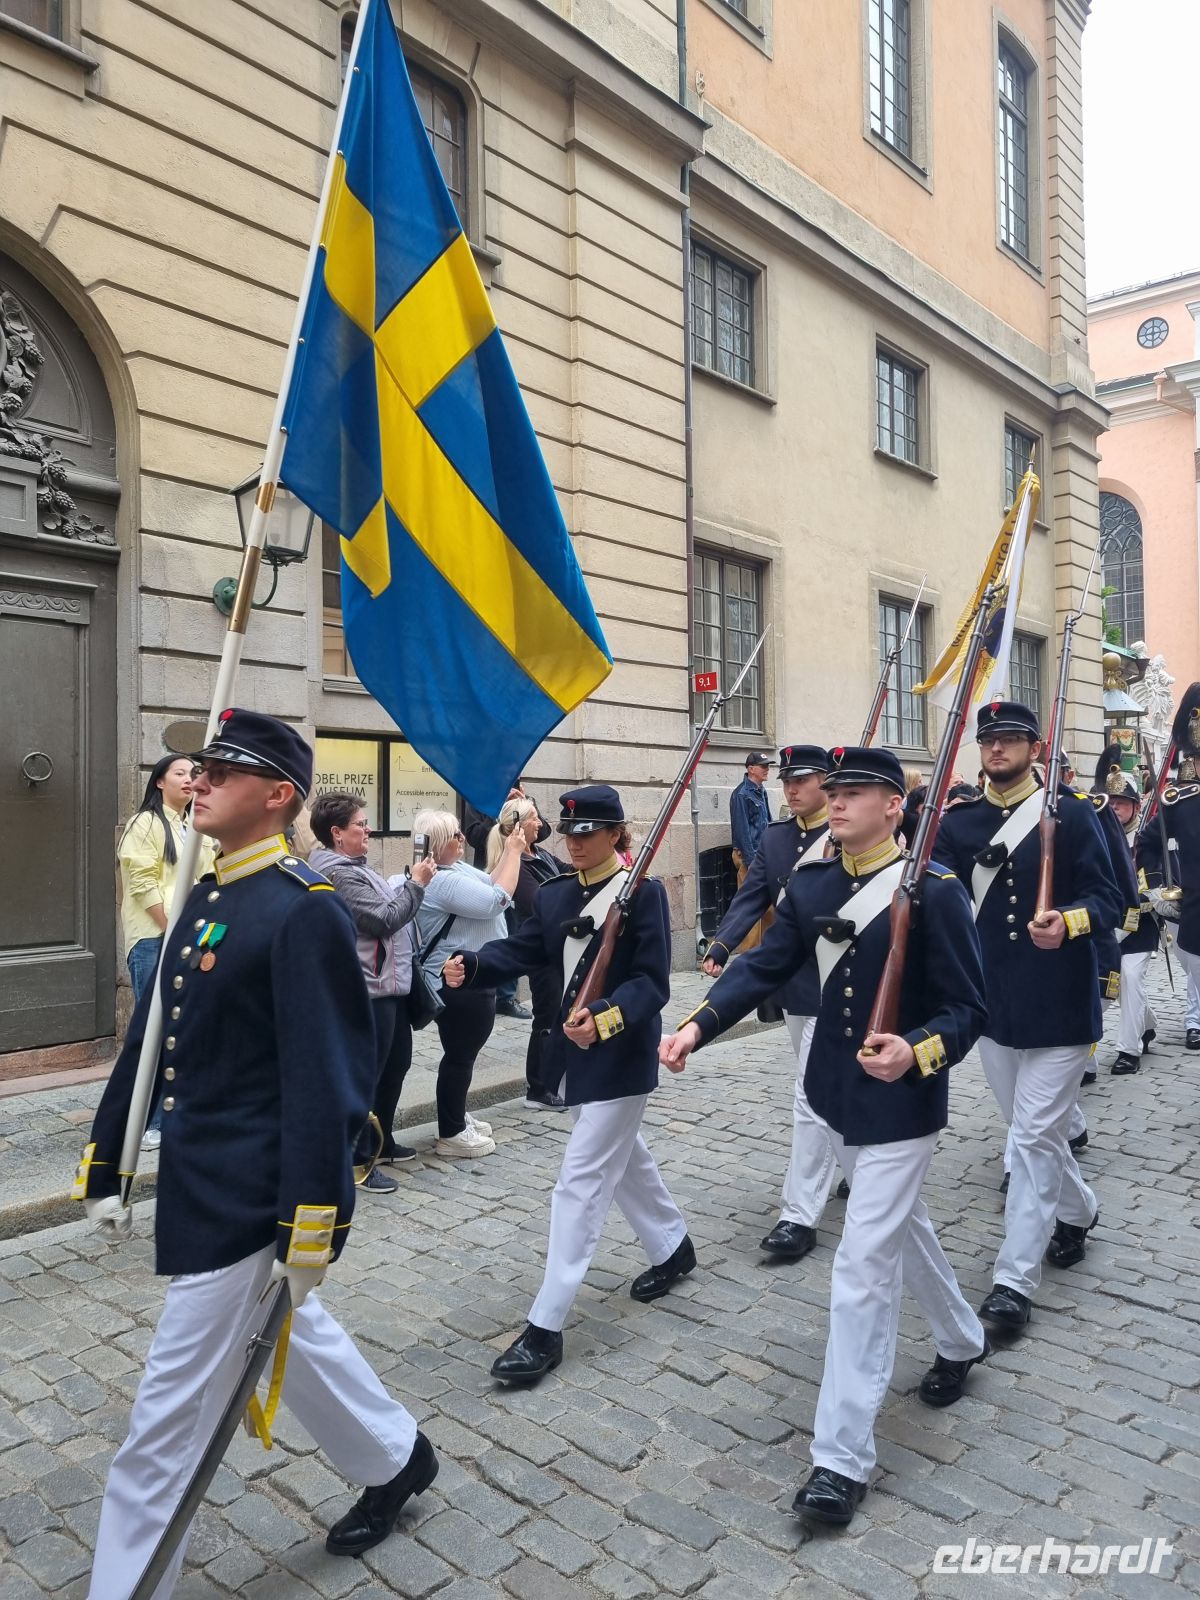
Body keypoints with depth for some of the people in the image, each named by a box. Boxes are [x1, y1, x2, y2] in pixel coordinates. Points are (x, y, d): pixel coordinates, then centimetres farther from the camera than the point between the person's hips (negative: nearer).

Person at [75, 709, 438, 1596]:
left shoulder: (307, 909, -20)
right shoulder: (205, 898, 8)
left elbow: (328, 1080, -22)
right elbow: (151, 1038, 12)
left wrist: (308, 1232, -22)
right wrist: (105, 1169, 14)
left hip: (246, 1205, -9)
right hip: (200, 1186, 9)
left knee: (168, 1423, 4)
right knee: (292, 1336, 26)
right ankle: (397, 1457, 48)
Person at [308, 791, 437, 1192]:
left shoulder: (353, 867, 15)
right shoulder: (340, 875, -20)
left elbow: (384, 908, 21)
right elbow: (385, 919, -23)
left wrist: (411, 883, 10)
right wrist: (416, 884, -15)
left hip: (386, 986, 12)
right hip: (369, 991, -12)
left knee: (389, 1068, 21)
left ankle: (381, 1141, 34)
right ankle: (358, 1160, 6)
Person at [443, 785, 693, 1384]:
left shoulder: (643, 893, -14)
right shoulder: (553, 895, 7)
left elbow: (651, 982, -19)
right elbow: (519, 950, -3)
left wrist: (605, 1019, -36)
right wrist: (468, 967, -22)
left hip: (622, 1058, -8)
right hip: (578, 1053, 8)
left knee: (581, 1181, -6)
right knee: (622, 1158, 24)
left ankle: (545, 1326, 1)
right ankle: (673, 1247, 47)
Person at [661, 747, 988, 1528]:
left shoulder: (934, 890, -17)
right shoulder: (811, 884, 1)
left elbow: (968, 1007, -15)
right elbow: (763, 966, -4)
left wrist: (918, 1051, -34)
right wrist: (698, 1026, -18)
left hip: (901, 1106, -7)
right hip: (841, 1095, 7)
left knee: (863, 1266, -6)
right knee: (903, 1226, 26)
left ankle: (842, 1457, 6)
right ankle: (963, 1339, 53)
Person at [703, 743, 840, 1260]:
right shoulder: (774, 837, 8)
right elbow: (751, 897, 0)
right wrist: (720, 947, -13)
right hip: (792, 984, 7)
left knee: (812, 1097, -7)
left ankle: (800, 1217, 0)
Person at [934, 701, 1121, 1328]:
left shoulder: (1071, 813, -6)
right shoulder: (958, 822, 5)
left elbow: (1108, 900, -8)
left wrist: (1067, 923, -28)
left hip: (1059, 1007, -4)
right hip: (992, 1004, 5)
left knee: (1035, 1137, -3)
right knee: (1030, 1131, 19)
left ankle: (1014, 1280, 5)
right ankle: (1078, 1211, 46)